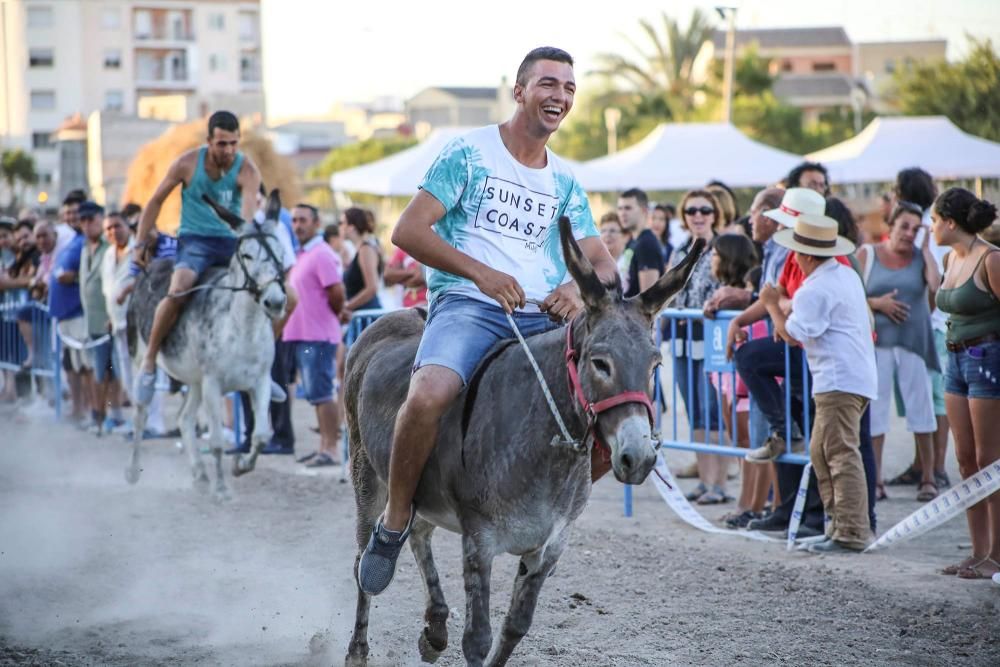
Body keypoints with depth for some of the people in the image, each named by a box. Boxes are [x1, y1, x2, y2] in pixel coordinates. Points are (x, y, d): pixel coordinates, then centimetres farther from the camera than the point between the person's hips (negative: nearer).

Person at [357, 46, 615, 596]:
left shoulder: (565, 183, 20)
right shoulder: (469, 153, 4)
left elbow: (602, 262, 18)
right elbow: (408, 231, -4)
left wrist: (581, 288, -8)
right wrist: (481, 272, -18)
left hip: (544, 316, 5)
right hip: (467, 304, -5)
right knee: (429, 395, -35)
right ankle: (395, 519, -12)